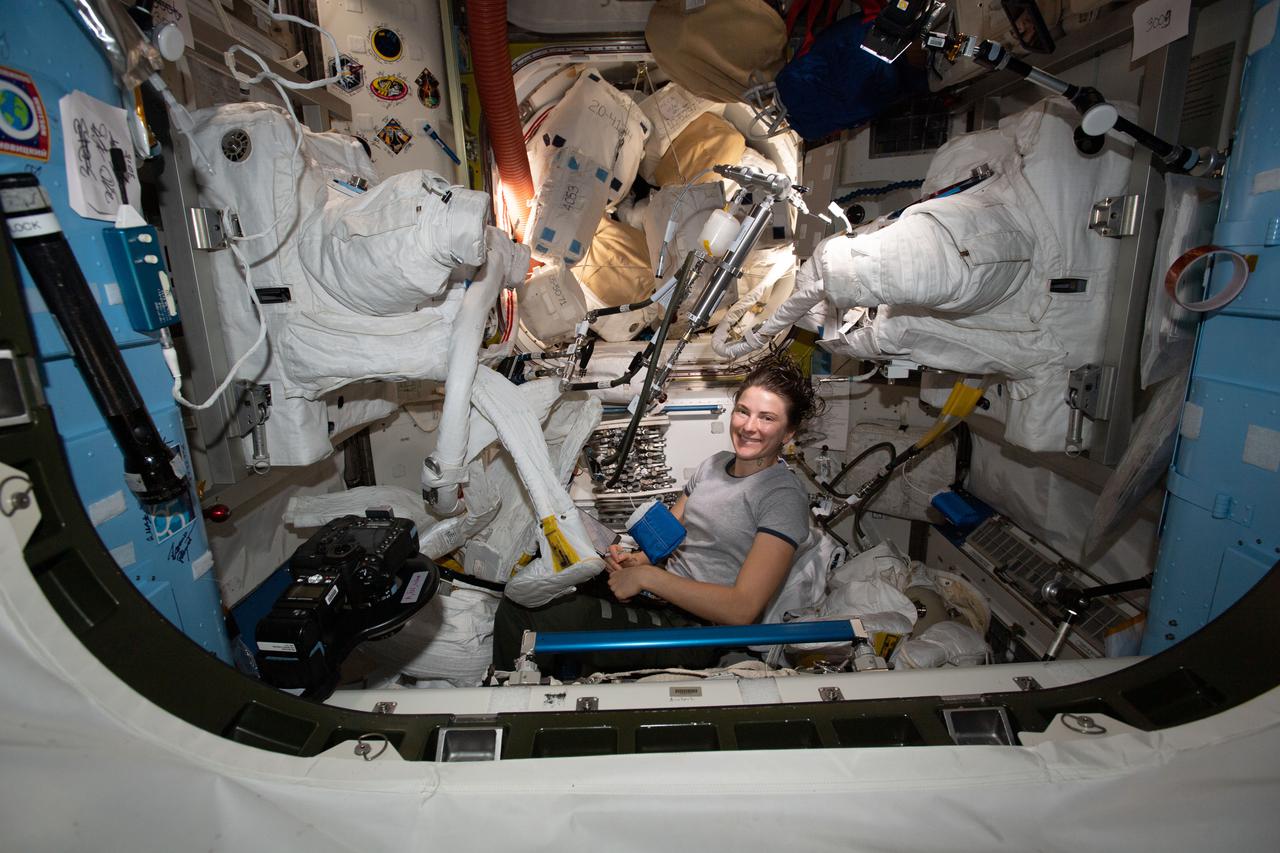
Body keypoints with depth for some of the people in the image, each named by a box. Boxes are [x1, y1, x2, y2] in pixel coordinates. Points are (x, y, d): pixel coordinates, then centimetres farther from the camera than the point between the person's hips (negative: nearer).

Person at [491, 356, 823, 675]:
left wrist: (646, 577, -20)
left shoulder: (784, 496, -12)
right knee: (521, 600, -7)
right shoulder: (716, 464, 12)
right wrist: (636, 561, -7)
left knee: (534, 618, -19)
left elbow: (742, 609, -20)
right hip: (658, 600, 7)